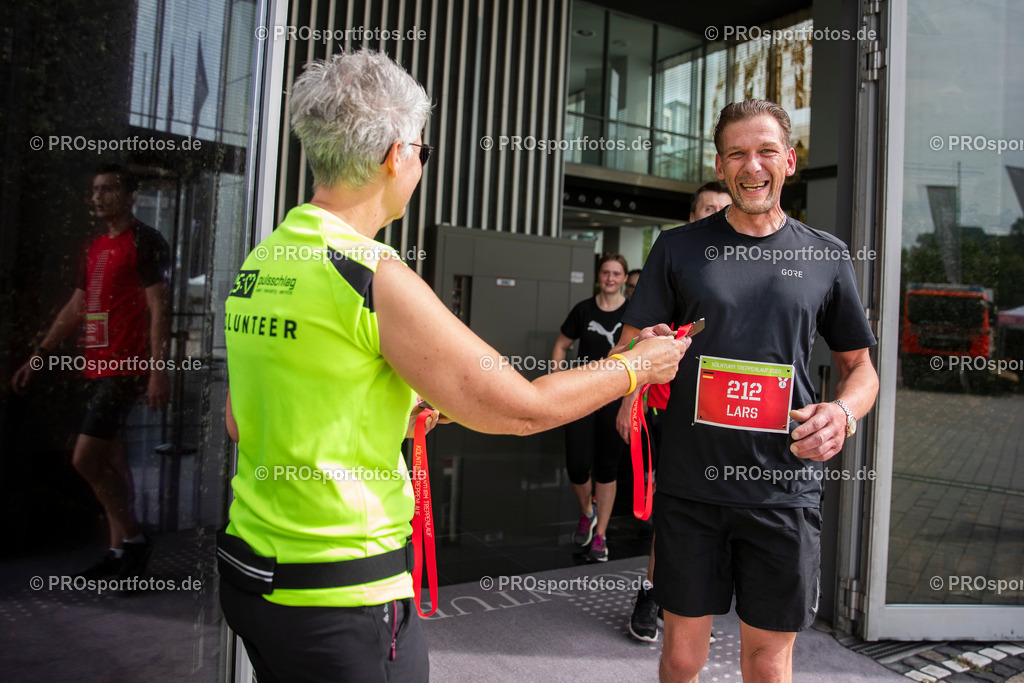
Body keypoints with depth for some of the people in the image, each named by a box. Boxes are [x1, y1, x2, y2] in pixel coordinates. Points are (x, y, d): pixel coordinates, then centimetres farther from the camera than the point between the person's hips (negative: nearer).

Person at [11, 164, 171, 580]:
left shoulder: (145, 242, -6)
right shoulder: (96, 248, 19)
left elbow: (158, 308, -14)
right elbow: (76, 307, 23)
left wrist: (158, 371, -20)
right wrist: (38, 357, 20)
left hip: (126, 368, -9)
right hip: (98, 367, 9)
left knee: (86, 458, -12)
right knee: (110, 461, 10)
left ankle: (133, 540, 1)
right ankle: (119, 551, 17)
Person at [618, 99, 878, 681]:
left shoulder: (825, 256, 7)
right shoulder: (678, 249, 5)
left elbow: (860, 365, 14)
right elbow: (626, 353, 5)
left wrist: (843, 412, -8)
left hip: (784, 490, 1)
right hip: (690, 486, 0)